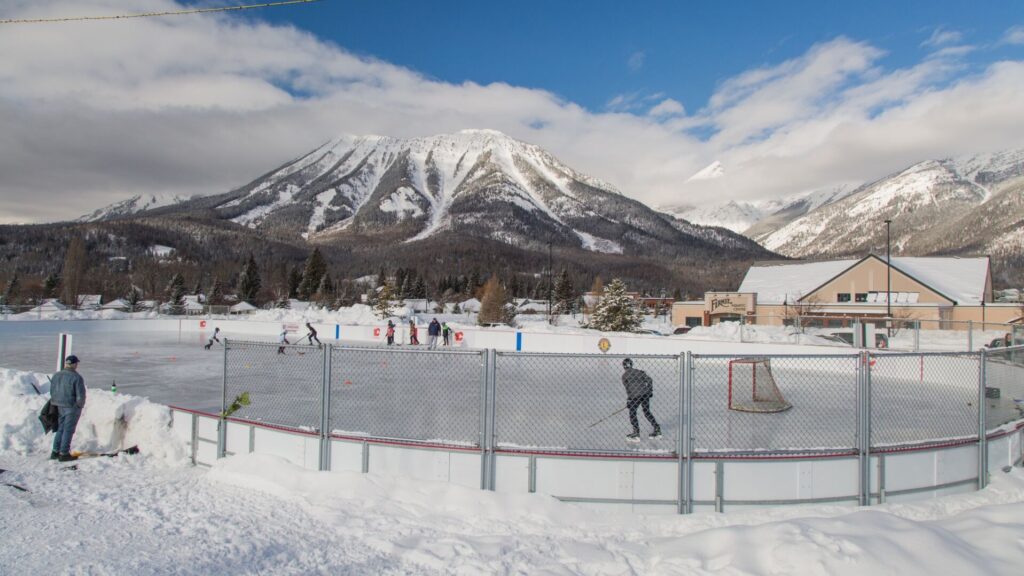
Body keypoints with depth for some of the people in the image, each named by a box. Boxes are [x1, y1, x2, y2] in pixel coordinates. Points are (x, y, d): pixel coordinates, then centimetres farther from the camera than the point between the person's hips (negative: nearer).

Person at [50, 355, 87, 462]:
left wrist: (57, 403, 18)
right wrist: (80, 405, 0)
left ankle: (55, 452, 20)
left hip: (59, 407, 6)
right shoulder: (77, 377, -16)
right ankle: (64, 454, 5)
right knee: (68, 430, 1)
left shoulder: (56, 375, 5)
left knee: (60, 429, 18)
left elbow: (52, 392, 10)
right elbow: (81, 395, -17)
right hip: (72, 407, -6)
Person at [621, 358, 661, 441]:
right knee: (647, 412, 18)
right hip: (646, 393, 5)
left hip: (636, 395, -5)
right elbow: (649, 380, 11)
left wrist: (628, 399, 3)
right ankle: (657, 430, 18)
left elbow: (628, 388, 0)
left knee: (632, 412, 9)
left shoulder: (624, 375, 6)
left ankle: (636, 434, 6)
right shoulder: (639, 371, 17)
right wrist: (650, 390, 18)